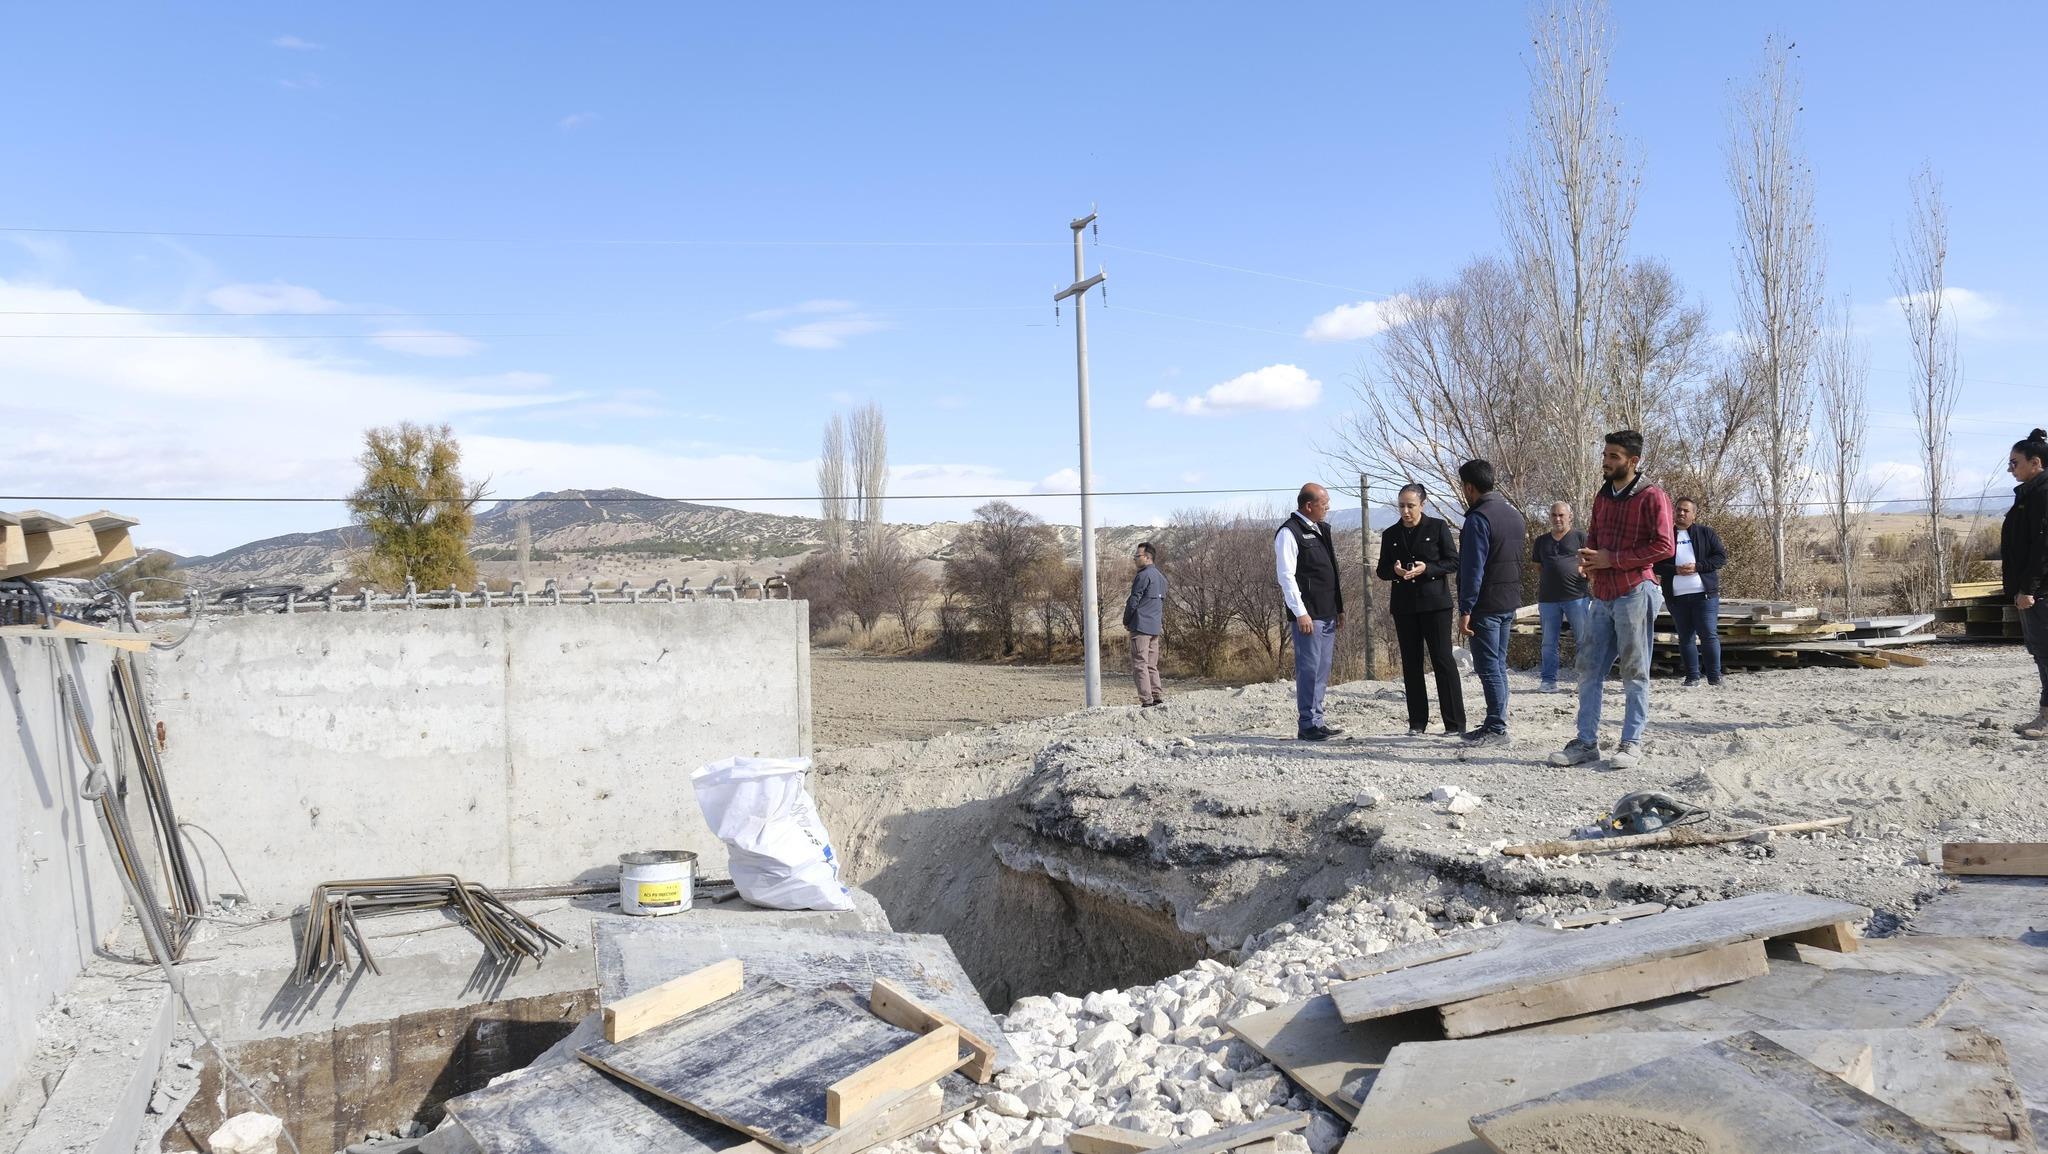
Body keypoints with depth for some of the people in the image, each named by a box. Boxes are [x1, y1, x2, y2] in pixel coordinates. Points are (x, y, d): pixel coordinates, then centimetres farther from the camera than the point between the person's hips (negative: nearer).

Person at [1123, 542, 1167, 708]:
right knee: (1152, 665, 13)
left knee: (1140, 665, -7)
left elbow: (1133, 601, -13)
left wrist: (1126, 621, -1)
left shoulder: (1143, 575, -13)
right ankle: (1158, 697, 9)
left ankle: (1147, 700, -11)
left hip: (1141, 626, -9)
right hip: (1156, 627, 9)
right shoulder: (1161, 576, 16)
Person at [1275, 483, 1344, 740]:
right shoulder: (1289, 532, -9)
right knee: (1309, 668, -7)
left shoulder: (1320, 530, 18)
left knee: (1322, 670, 11)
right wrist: (1300, 613, -19)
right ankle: (1307, 725, -3)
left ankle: (1317, 721, 18)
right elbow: (1286, 575, -15)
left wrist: (1339, 608, 20)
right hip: (1308, 615, -9)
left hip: (1328, 613, 9)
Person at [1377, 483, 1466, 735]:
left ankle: (1455, 724, -4)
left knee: (1443, 660, -6)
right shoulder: (1390, 534, 10)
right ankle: (1417, 722, 12)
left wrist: (1426, 568, -17)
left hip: (1435, 603, -4)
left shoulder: (1437, 527, -1)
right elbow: (1382, 570, 12)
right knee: (1411, 664, 6)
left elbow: (1453, 562, -2)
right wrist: (1395, 571, -11)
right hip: (1404, 606, 4)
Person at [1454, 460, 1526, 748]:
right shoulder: (1514, 514, 13)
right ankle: (1495, 724, 19)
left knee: (1487, 667, -5)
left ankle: (1496, 728, -4)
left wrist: (1465, 610, -18)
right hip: (1510, 602, 9)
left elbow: (1472, 569, -20)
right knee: (1498, 665, 14)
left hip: (1486, 605, -9)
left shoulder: (1478, 518, -16)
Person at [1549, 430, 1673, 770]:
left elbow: (1663, 546, -14)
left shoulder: (1651, 497, -8)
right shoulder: (1602, 497, 16)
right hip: (1602, 595, 7)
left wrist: (1612, 559, -15)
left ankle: (1632, 743, 7)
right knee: (1589, 669, 6)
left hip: (1634, 592, -7)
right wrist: (1588, 557, 4)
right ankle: (1586, 741, 12)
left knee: (1634, 671, 0)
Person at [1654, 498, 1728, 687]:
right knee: (1685, 638, 6)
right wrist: (1675, 570, -13)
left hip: (1704, 594, -2)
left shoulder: (1706, 533, 7)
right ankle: (1692, 676, 12)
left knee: (1709, 636, -6)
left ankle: (1714, 676, 0)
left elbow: (1721, 556, 1)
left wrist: (1697, 567, -13)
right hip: (1676, 596, 2)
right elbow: (1655, 564, 5)